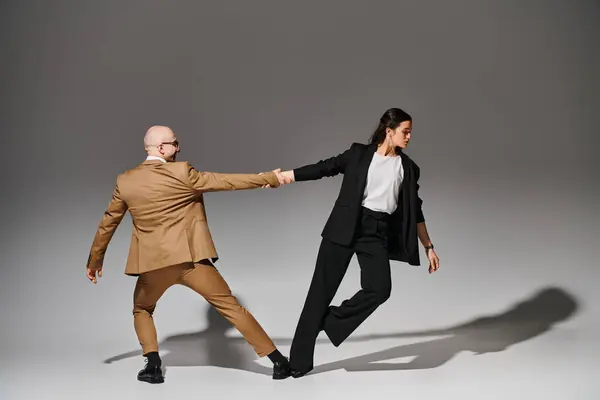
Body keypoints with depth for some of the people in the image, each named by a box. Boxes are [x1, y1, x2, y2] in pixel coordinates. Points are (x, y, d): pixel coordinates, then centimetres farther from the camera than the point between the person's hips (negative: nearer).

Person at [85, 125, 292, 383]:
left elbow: (108, 223, 15)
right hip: (191, 259, -2)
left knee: (141, 310, 30)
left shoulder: (125, 181, 5)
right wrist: (269, 178, 3)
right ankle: (278, 361, 7)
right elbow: (225, 182, -4)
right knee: (231, 307, 6)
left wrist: (95, 259, 28)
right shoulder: (180, 172, -7)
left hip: (152, 263, 2)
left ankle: (153, 366, 12)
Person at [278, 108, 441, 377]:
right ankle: (300, 359, 6)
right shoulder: (359, 153, 7)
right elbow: (326, 167, 6)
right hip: (346, 228, -2)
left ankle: (332, 320, 2)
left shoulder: (408, 168, 14)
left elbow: (415, 211, 17)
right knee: (322, 289, -3)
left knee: (379, 288, -22)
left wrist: (428, 247, 14)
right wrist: (283, 176, 0)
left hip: (378, 234, 2)